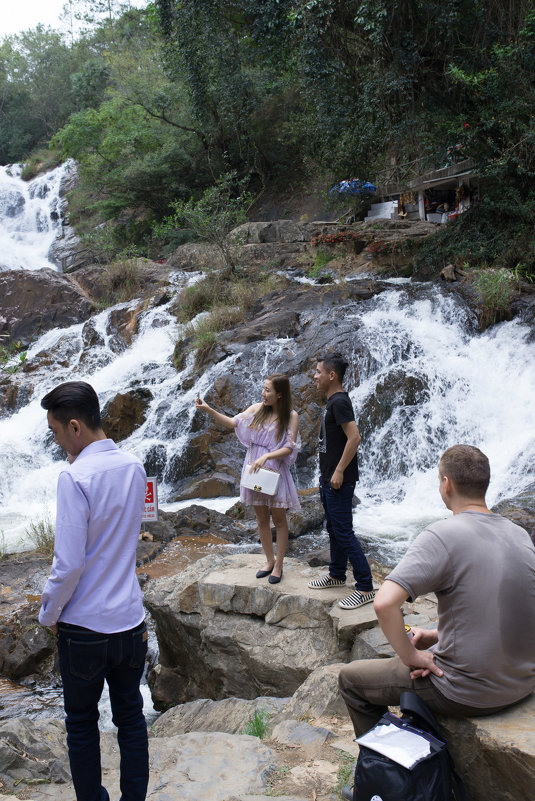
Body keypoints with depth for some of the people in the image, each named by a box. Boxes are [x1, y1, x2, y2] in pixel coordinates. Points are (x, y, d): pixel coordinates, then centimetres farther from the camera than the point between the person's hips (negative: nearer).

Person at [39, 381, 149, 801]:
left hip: (84, 626, -5)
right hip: (130, 620, 6)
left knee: (82, 724, 15)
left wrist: (49, 614, -3)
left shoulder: (74, 477, -20)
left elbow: (68, 564, -22)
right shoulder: (134, 467, 0)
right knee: (131, 716, 18)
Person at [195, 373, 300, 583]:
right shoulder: (257, 409, 2)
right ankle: (269, 560, 29)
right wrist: (209, 410, -6)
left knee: (278, 519, 6)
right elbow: (233, 423, 4)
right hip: (254, 470, 4)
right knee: (261, 519, 13)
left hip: (275, 471, -4)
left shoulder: (291, 416, -9)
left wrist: (265, 457, -25)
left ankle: (278, 565, 18)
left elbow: (289, 448, -13)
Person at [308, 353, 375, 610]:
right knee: (333, 528, 20)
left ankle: (366, 588, -2)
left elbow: (354, 437, -26)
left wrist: (339, 471, -23)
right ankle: (336, 574, 35)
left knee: (343, 532, -7)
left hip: (339, 480, -10)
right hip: (328, 478, 10)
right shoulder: (332, 401, 14)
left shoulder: (339, 402, -18)